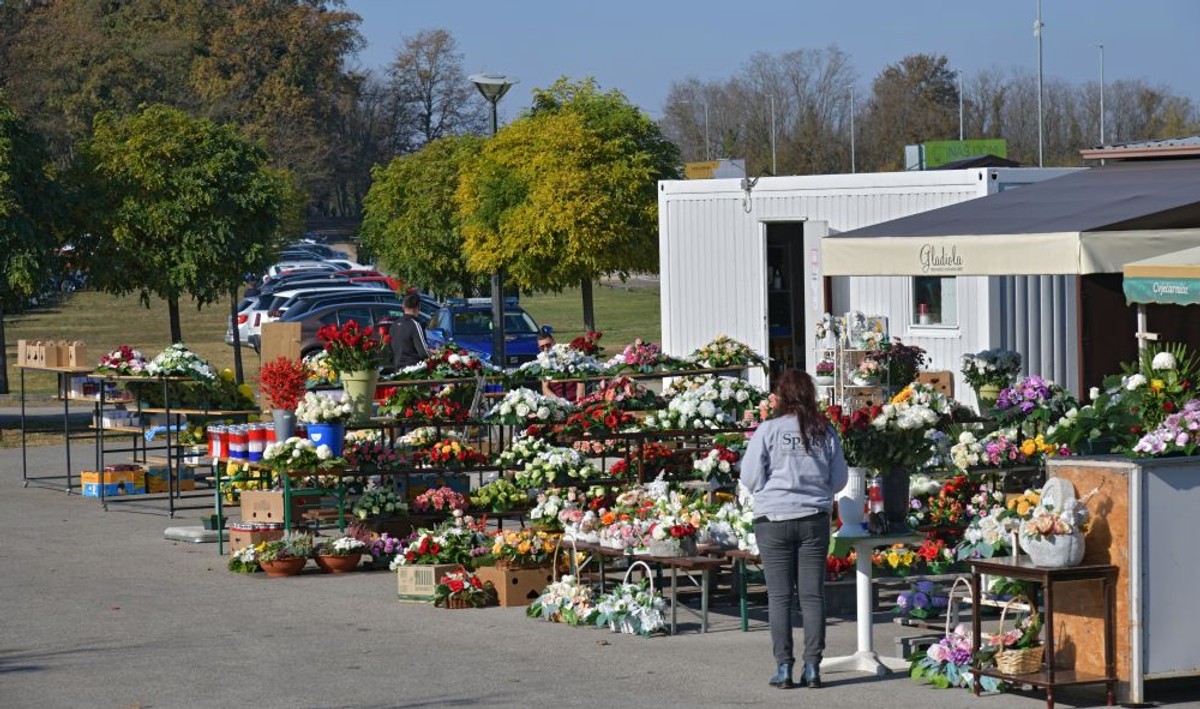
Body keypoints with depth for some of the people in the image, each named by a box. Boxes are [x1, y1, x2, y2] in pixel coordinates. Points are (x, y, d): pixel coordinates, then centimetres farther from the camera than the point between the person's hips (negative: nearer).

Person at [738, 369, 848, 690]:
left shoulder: (769, 429, -8)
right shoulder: (825, 432, 0)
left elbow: (750, 478, -6)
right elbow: (839, 479, 7)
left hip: (774, 520, -2)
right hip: (814, 519, 2)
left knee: (779, 595, 3)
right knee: (813, 594, 6)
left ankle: (784, 667, 3)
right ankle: (812, 666, 5)